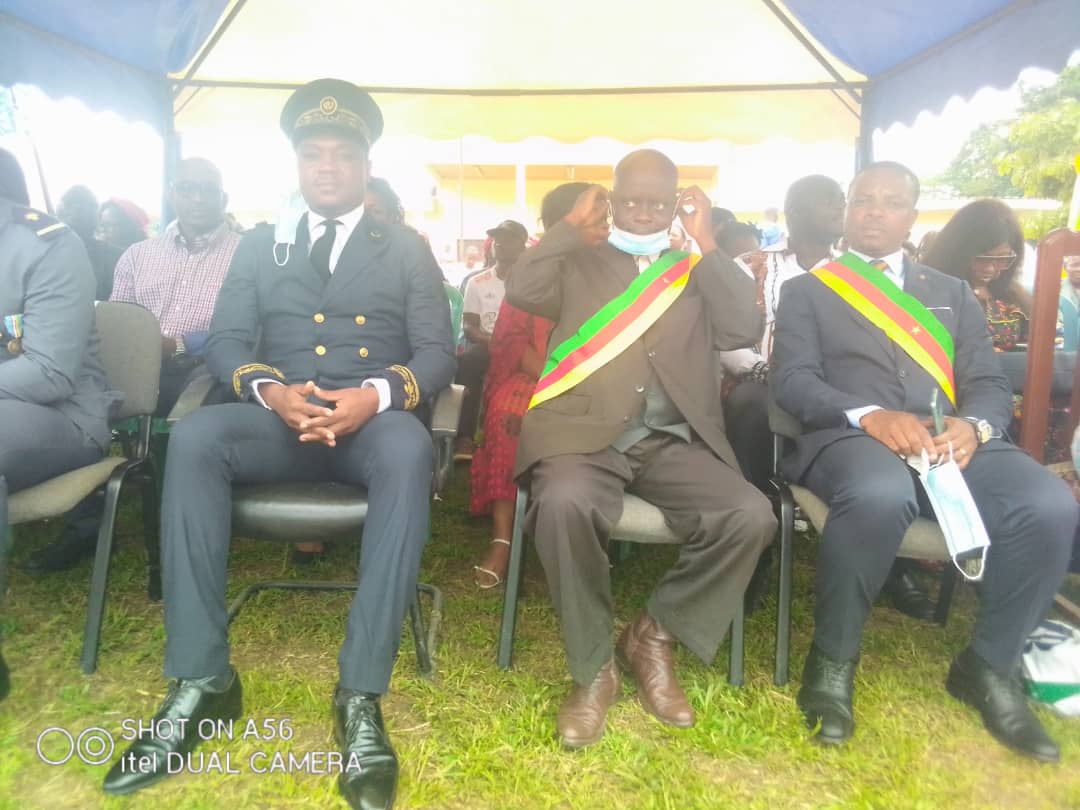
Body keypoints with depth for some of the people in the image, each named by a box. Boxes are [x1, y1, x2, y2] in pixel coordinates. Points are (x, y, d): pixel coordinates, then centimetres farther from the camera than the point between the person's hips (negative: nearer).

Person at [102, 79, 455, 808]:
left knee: (409, 450, -37)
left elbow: (438, 353, 1)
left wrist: (375, 395, -21)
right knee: (194, 438, -29)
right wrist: (270, 390, -17)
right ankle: (202, 680, -23)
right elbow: (226, 342, 7)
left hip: (372, 421, -2)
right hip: (280, 420, 2)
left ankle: (362, 694, -35)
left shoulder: (407, 250, 13)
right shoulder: (260, 246, 19)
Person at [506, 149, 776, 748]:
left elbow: (745, 331, 2)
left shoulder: (698, 271, 19)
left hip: (674, 441, 2)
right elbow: (521, 291, -3)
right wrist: (573, 225, 4)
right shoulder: (579, 260, 16)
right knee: (564, 505, -34)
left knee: (751, 516, -23)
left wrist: (706, 242, 4)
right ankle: (593, 669, -9)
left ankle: (654, 637, 2)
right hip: (585, 432, -2)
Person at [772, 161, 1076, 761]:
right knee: (880, 496, -39)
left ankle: (989, 666, -2)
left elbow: (990, 382, 13)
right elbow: (794, 380, 0)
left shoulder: (953, 294, 24)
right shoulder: (807, 290, 14)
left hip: (951, 440, 4)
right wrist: (869, 416, -19)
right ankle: (833, 660, -15)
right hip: (850, 437, -3)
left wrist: (973, 424, -12)